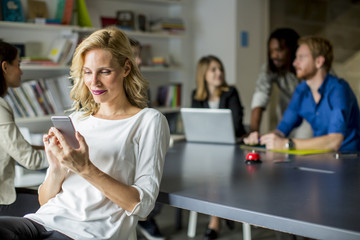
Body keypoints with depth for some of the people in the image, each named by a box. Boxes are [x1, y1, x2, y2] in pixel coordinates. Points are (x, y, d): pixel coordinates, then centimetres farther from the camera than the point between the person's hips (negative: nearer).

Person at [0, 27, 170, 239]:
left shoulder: (149, 121, 3)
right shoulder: (76, 120, 18)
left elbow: (143, 205, -6)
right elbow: (45, 200, 17)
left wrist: (86, 169, -15)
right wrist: (56, 168, -5)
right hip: (44, 221, 5)